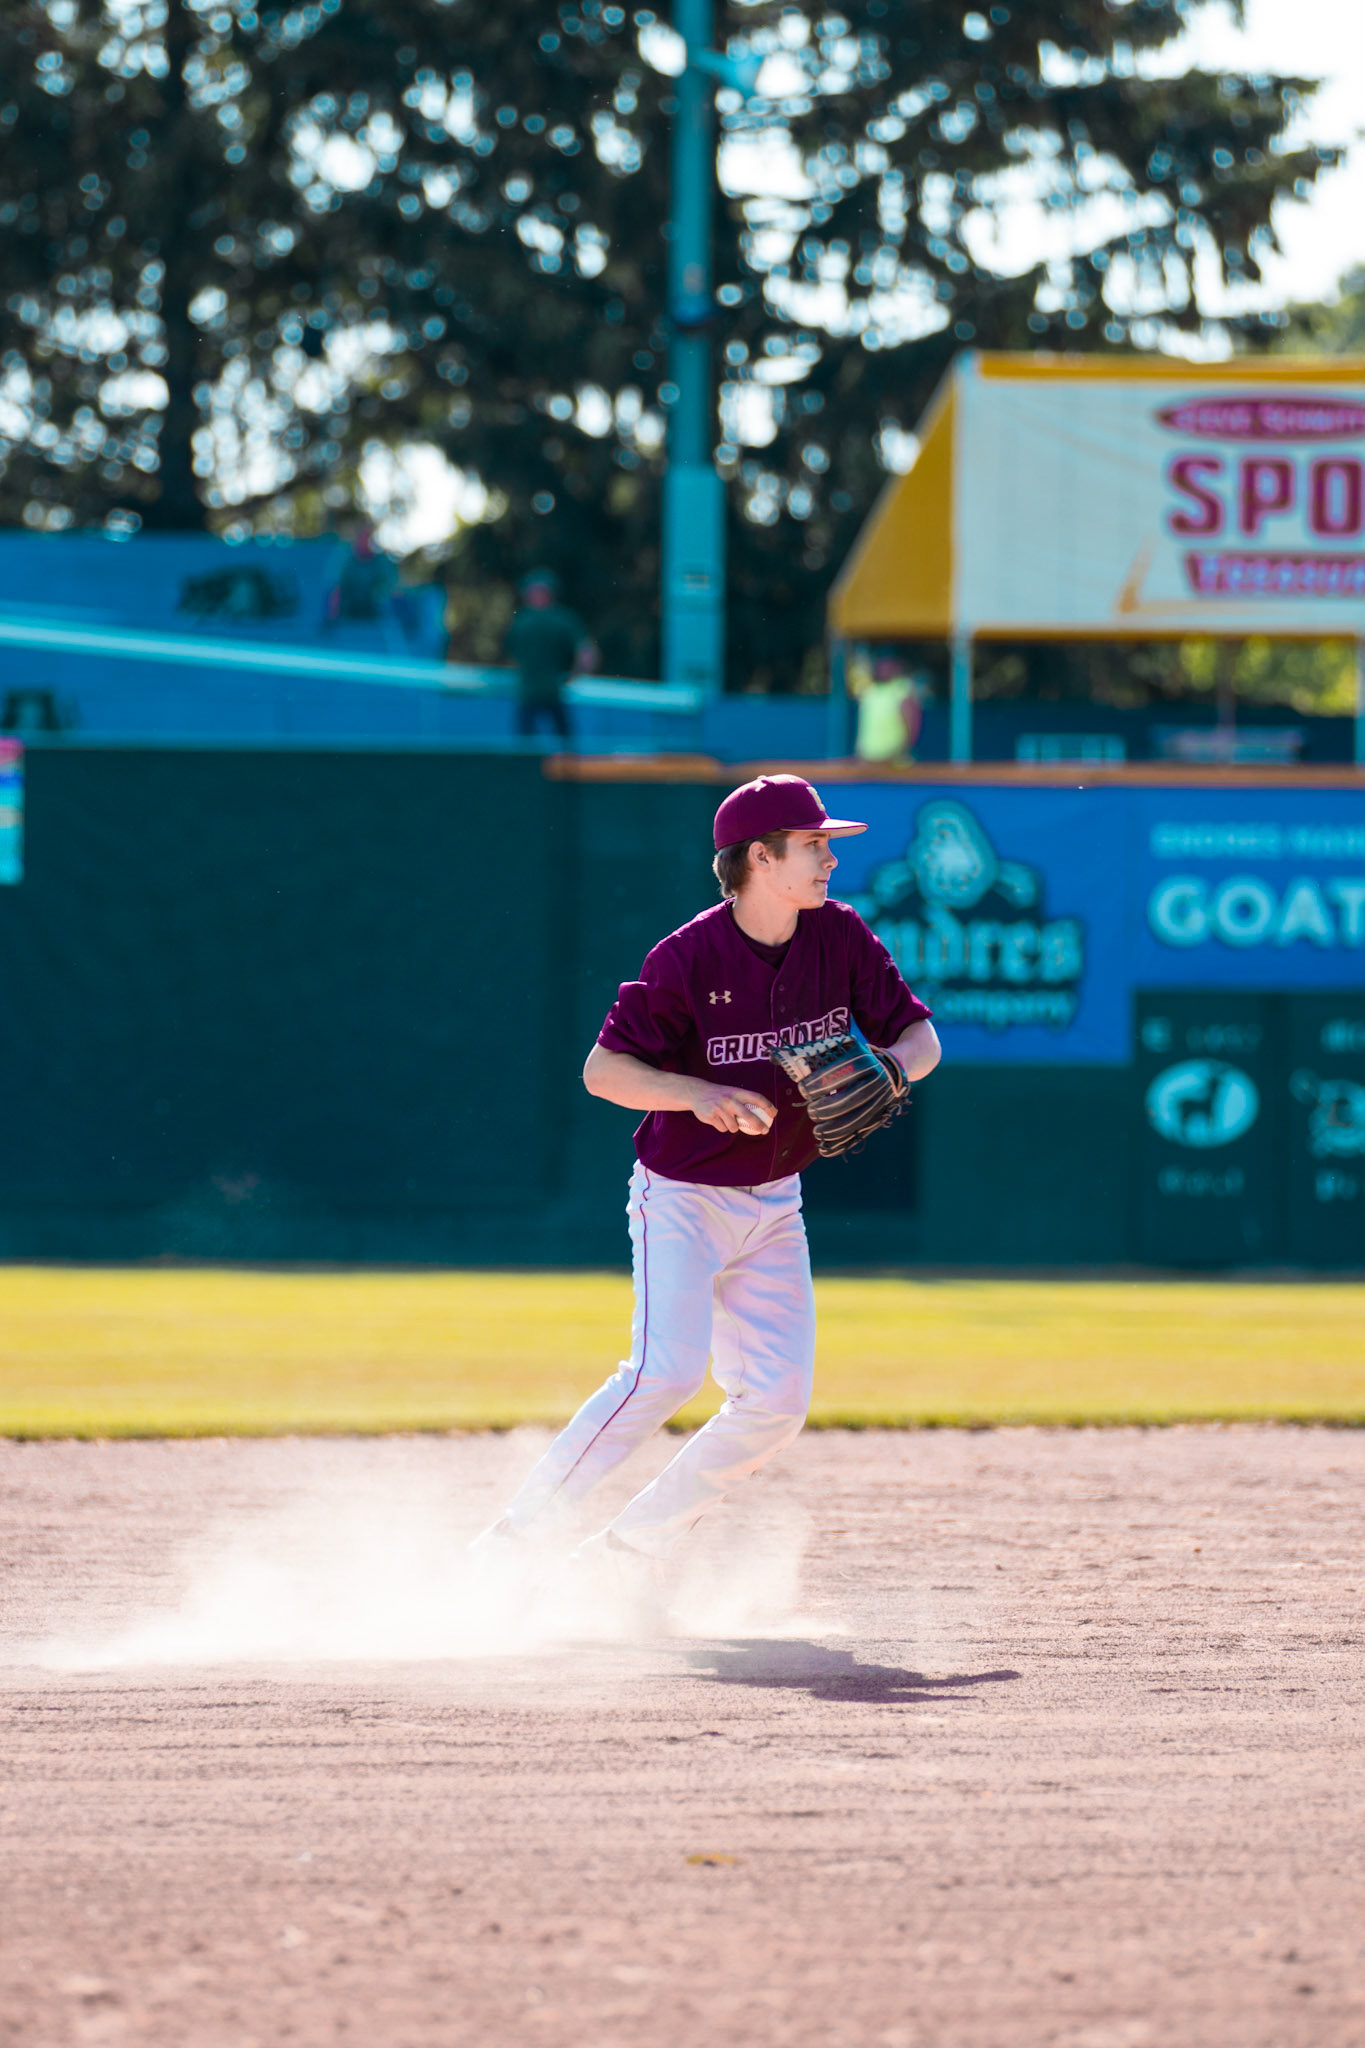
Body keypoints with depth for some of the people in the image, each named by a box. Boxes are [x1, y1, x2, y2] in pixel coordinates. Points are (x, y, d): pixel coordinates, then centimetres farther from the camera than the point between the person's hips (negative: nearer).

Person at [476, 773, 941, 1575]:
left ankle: (624, 1551, 6)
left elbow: (920, 1035, 2)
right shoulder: (690, 958, -20)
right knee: (667, 1371, -23)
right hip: (683, 1199, -6)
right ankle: (517, 1537, -17)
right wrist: (699, 1095, -33)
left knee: (778, 1401, -3)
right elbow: (602, 1069, -17)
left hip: (774, 1207, 6)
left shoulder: (839, 936, -5)